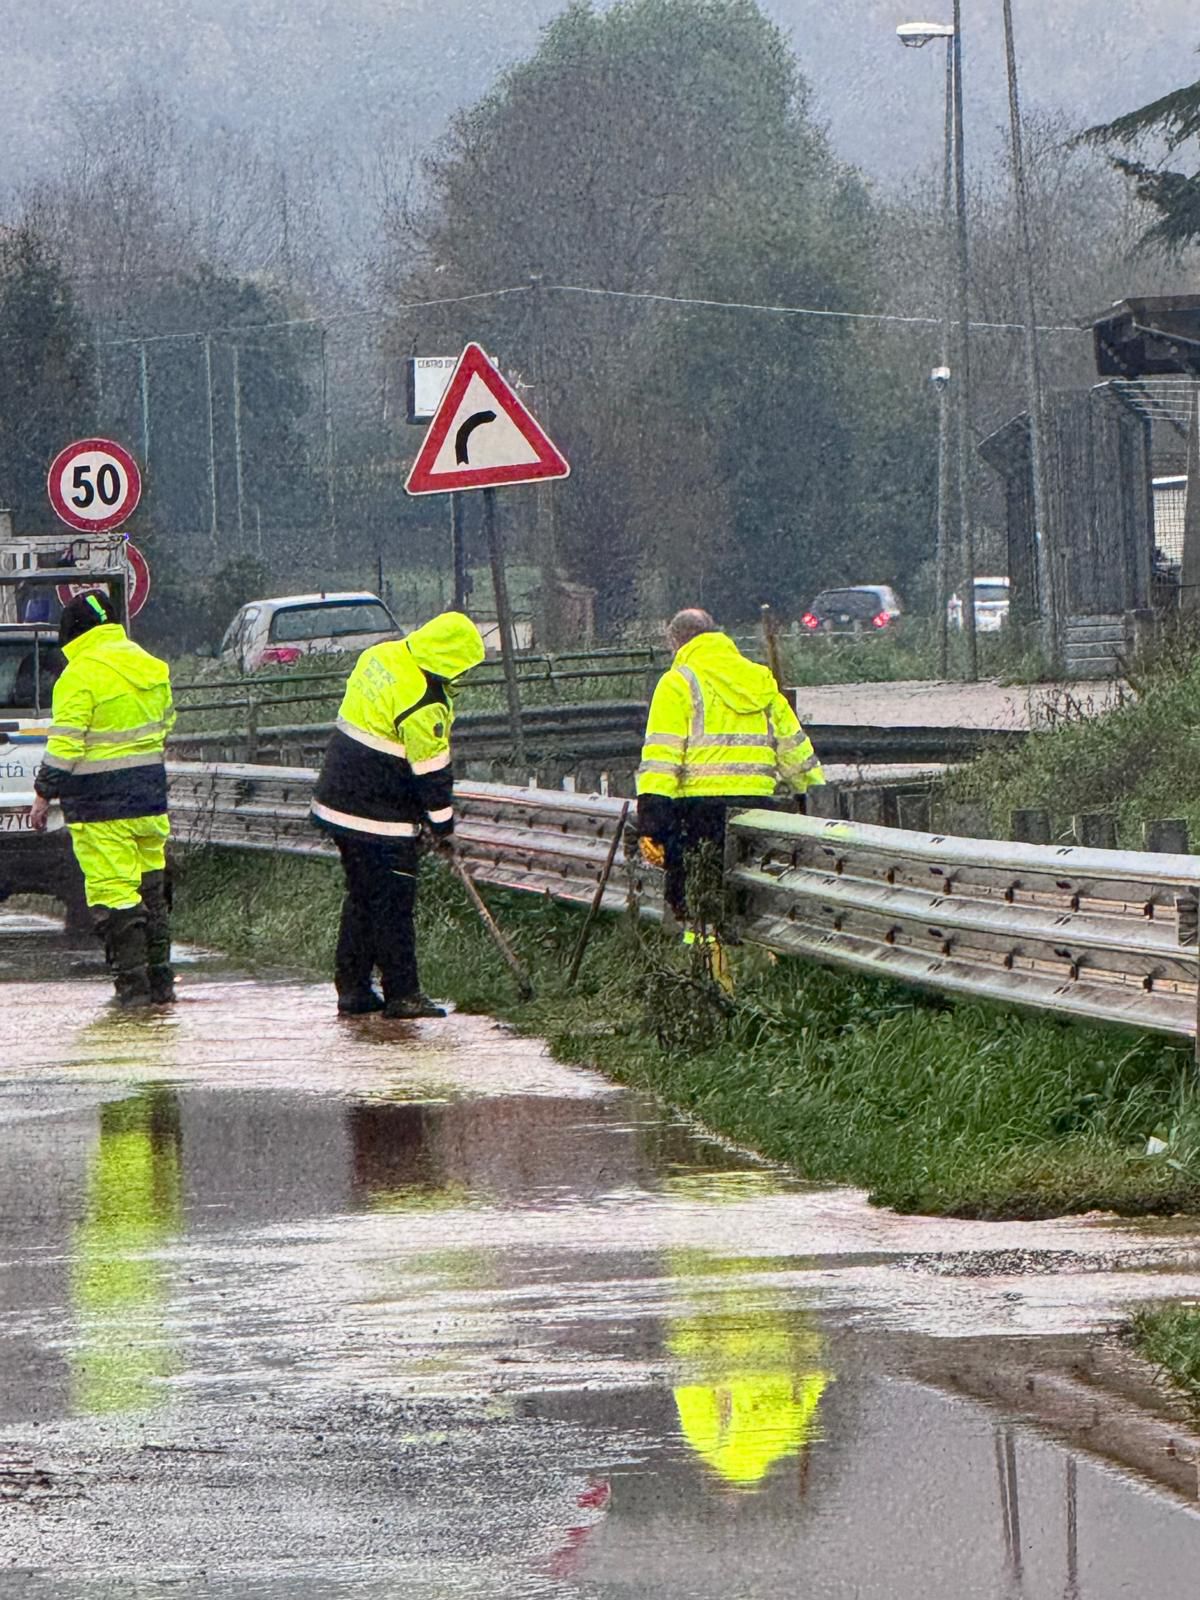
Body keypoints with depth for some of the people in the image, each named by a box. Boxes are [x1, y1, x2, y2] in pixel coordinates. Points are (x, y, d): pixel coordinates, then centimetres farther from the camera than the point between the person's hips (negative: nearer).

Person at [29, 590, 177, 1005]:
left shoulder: (82, 674, -14)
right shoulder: (151, 667, 10)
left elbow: (66, 743, -16)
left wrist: (45, 794, -7)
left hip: (101, 802, -8)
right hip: (150, 793, 8)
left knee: (112, 892, -4)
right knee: (151, 888, 14)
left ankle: (132, 982, -7)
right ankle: (160, 981, 18)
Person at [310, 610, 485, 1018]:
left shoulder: (380, 656, 5)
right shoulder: (422, 701, -23)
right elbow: (431, 767, -16)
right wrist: (442, 820, -2)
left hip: (339, 800, 9)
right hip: (379, 817, -9)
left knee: (362, 898, 16)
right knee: (393, 904, -3)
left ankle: (353, 988, 19)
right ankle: (402, 995, 0)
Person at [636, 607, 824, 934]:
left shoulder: (678, 683, 0)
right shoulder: (761, 680, 18)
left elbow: (661, 757, -8)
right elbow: (794, 747, 23)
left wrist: (651, 824, -12)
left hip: (701, 806, -5)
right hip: (758, 803, 5)